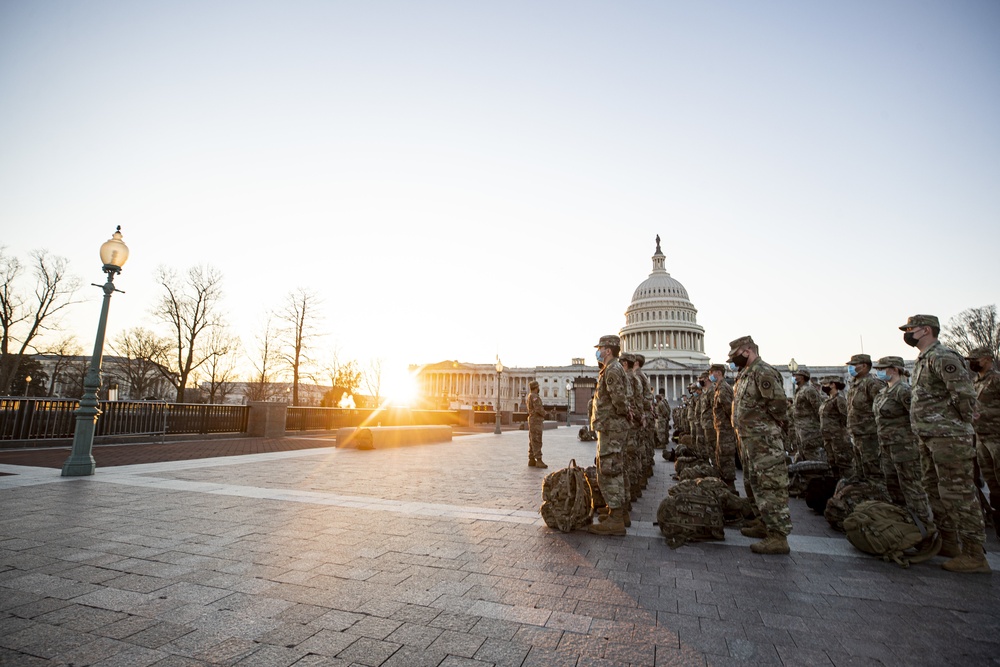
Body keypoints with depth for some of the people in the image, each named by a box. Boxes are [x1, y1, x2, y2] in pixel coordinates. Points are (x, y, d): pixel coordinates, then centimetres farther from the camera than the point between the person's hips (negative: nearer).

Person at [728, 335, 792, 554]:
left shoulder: (763, 371, -16)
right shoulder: (746, 373, 16)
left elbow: (778, 402, -23)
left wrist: (779, 423, -9)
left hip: (765, 440, -11)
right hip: (751, 439, 11)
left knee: (772, 486, -6)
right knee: (758, 484, 18)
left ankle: (778, 537, -1)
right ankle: (766, 524, 30)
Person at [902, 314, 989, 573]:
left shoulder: (942, 357, -14)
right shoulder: (923, 359, 16)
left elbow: (964, 393, -21)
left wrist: (965, 420, -10)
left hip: (948, 436, -10)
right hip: (929, 437, 10)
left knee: (958, 494, -5)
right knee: (936, 490, 16)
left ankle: (974, 554, 2)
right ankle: (949, 542, 27)